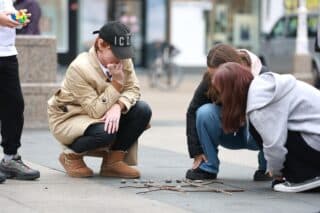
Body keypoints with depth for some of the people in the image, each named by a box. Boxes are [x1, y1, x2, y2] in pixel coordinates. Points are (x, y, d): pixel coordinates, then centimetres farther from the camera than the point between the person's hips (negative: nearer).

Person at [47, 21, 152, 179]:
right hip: (68, 118, -7)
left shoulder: (123, 59, -10)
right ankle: (71, 156, -5)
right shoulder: (80, 68, -29)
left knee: (143, 111, -14)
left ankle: (113, 161, -5)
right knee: (106, 133, -37)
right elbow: (95, 111, -29)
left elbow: (133, 89, -12)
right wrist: (116, 82, -34)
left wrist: (118, 106, -34)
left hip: (104, 112, 7)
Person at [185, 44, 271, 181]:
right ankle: (208, 168, -15)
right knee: (205, 112, -27)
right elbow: (193, 112, -9)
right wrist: (197, 153, -14)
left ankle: (265, 169, -9)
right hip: (229, 134, 2)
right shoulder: (209, 80, -19)